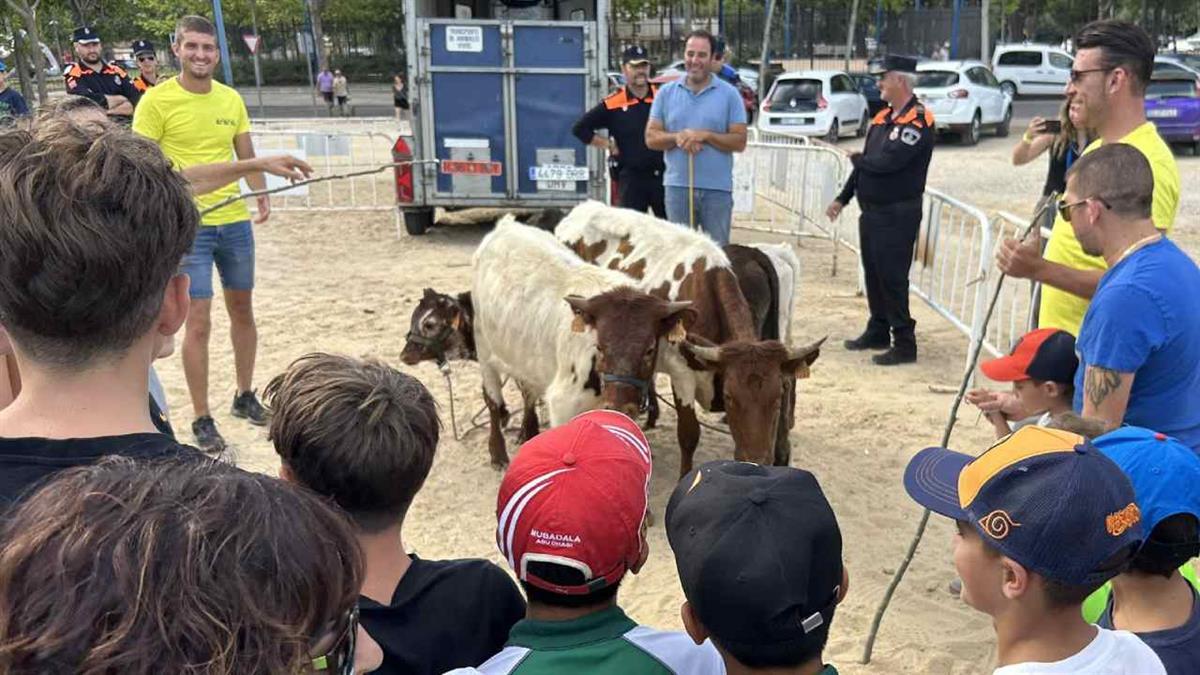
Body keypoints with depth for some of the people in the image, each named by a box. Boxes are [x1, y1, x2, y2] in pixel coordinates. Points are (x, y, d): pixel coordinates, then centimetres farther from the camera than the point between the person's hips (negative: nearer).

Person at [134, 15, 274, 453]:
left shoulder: (232, 100, 7)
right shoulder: (157, 100, -7)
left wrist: (262, 197, -4)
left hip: (235, 222, 5)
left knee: (242, 310, 15)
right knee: (199, 322, -4)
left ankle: (244, 396, 33)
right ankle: (202, 420, 8)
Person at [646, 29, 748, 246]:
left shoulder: (729, 94, 3)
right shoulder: (666, 92, 8)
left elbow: (739, 142, -2)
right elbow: (651, 138, 5)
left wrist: (706, 135, -15)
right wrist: (677, 137, -13)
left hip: (717, 189, -1)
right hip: (677, 186, 2)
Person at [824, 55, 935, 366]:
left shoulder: (919, 121, -15)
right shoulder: (882, 118, 13)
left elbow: (887, 162, -26)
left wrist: (857, 159, -7)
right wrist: (843, 198, 16)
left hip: (898, 214, -9)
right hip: (871, 210, 9)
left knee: (893, 278, -6)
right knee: (873, 274, 15)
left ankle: (904, 343, 2)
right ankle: (877, 332, 28)